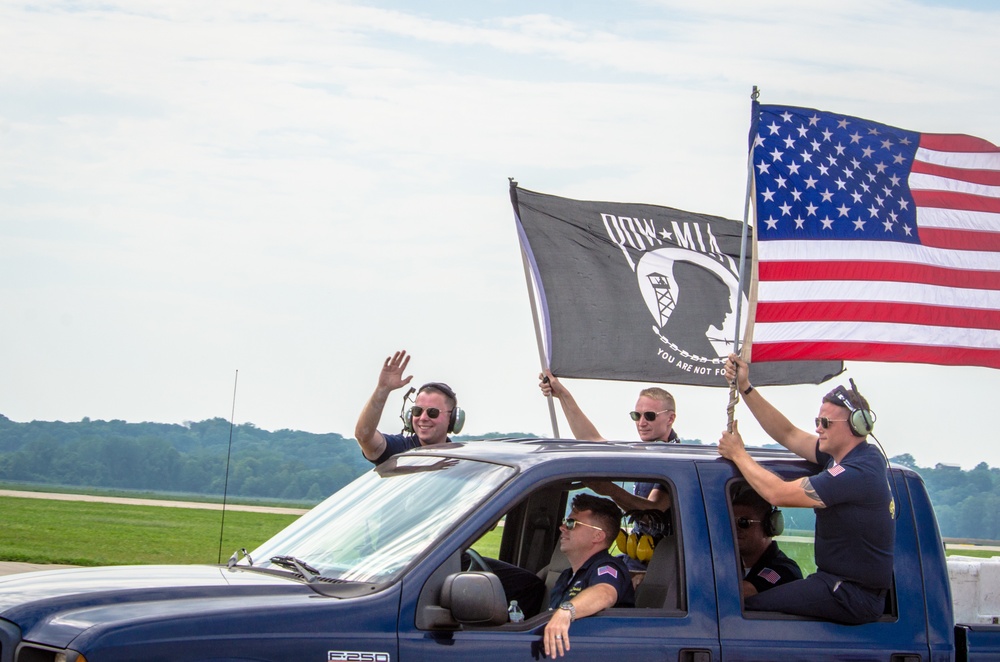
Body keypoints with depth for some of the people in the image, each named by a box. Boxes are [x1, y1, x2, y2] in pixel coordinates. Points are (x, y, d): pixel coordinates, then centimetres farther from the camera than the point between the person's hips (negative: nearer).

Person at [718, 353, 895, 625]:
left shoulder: (856, 473, -21)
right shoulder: (863, 457, 9)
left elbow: (778, 493, -21)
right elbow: (788, 434, 15)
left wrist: (738, 454, -7)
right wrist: (745, 388, 10)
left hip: (851, 597, -10)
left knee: (751, 606, -18)